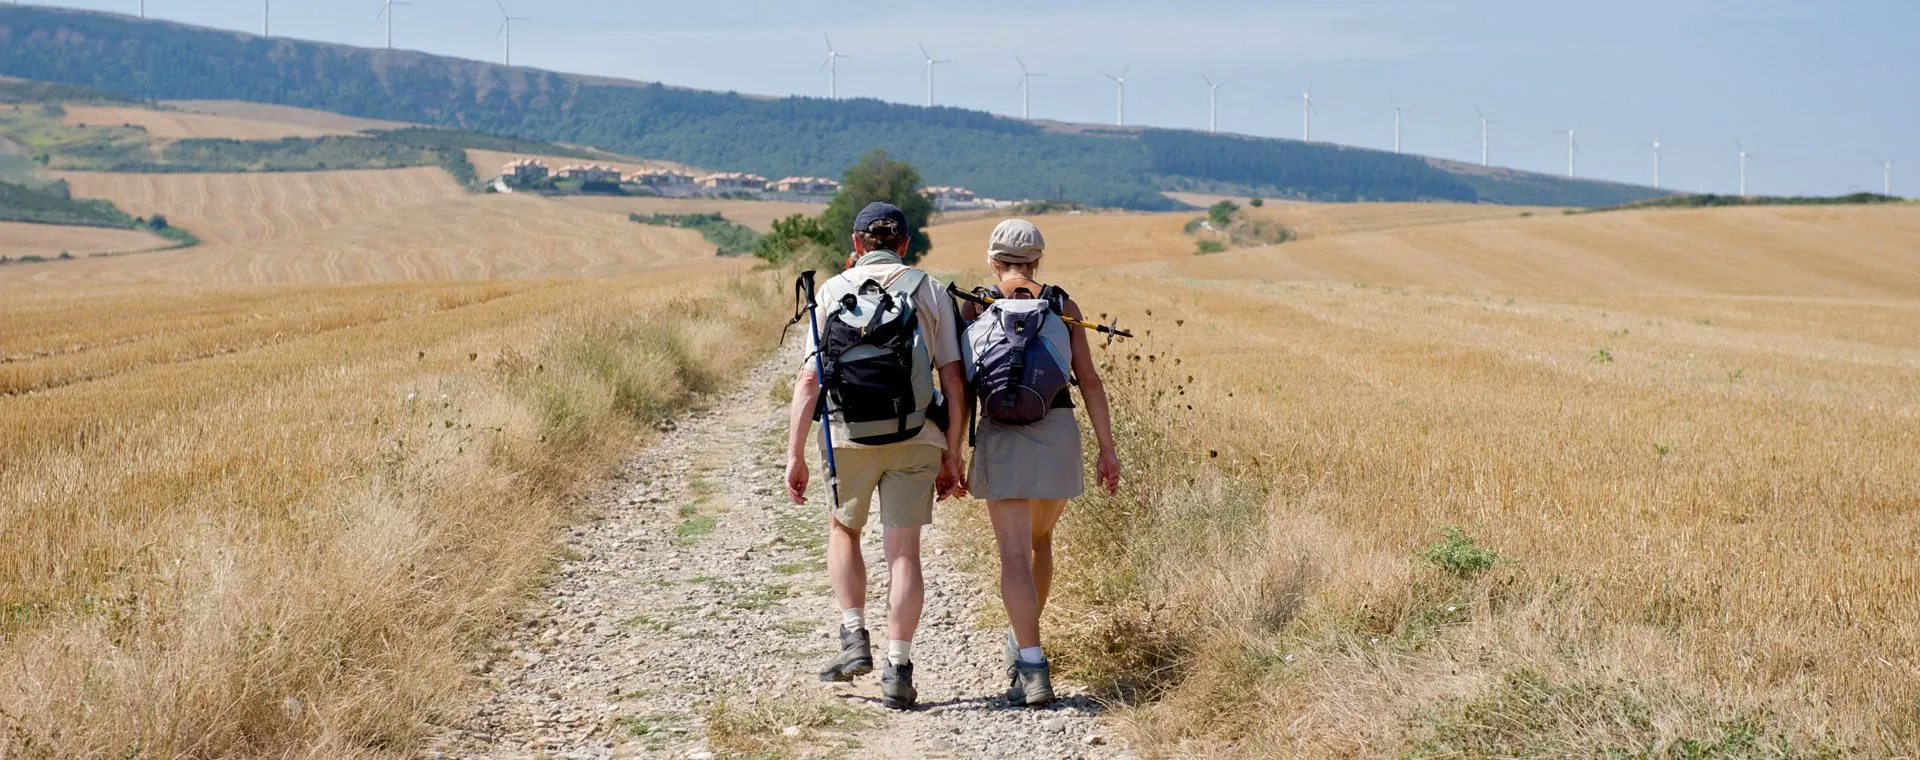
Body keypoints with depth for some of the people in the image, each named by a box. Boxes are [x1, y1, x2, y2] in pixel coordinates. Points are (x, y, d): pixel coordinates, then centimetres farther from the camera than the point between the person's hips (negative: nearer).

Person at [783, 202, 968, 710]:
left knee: (843, 531, 23)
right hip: (917, 435, 0)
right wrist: (952, 455, 8)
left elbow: (808, 379, -1)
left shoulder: (832, 291, 6)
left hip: (850, 432, 0)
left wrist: (795, 454, 1)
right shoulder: (930, 292, 8)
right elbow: (953, 380, 3)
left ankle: (855, 640, 12)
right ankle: (898, 671, 0)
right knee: (903, 552, 4)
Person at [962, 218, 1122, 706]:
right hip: (1059, 431, 3)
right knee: (1040, 539, 24)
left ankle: (1033, 670, -15)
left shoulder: (977, 307, 4)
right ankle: (1023, 643, 36)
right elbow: (1089, 379, 2)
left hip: (1001, 434, -2)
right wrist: (1107, 448, 4)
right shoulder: (1062, 306, 8)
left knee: (1014, 555, -5)